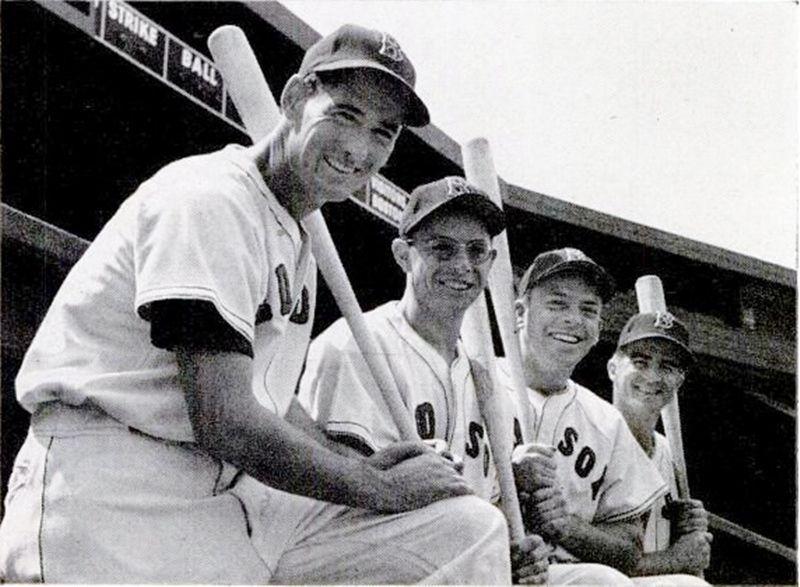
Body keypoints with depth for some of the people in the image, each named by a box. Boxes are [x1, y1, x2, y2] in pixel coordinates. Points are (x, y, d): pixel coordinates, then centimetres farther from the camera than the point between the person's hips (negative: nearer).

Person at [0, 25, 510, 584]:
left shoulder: (297, 243, 20)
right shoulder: (210, 197, -12)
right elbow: (225, 422, -21)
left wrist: (363, 467, 7)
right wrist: (382, 489, -10)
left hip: (237, 491, 9)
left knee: (471, 530, -2)